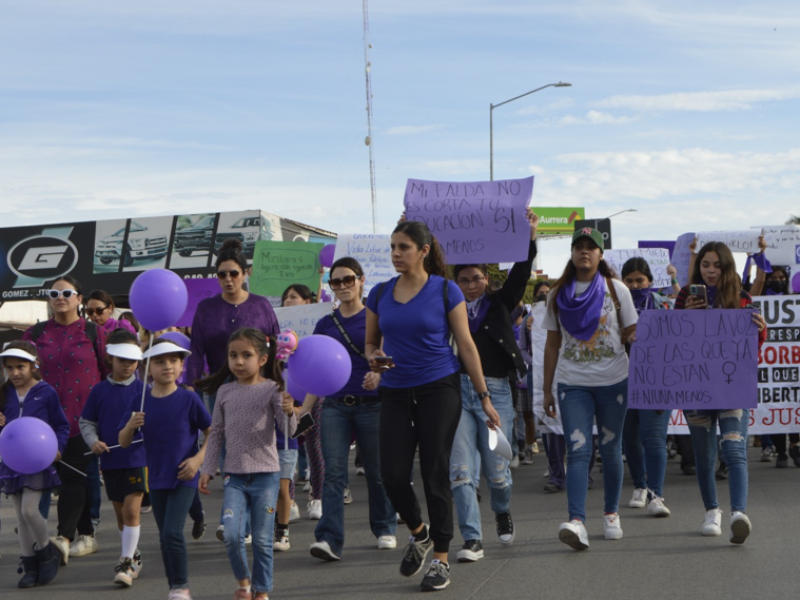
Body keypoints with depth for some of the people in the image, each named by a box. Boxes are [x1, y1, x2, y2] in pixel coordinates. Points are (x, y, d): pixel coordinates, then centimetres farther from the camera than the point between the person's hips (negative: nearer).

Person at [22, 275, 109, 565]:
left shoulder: (94, 333, 3)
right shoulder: (35, 334, 10)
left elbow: (111, 373, 5)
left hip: (84, 417, -3)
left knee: (74, 476, -11)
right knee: (76, 478, 9)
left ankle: (64, 538, -21)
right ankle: (87, 536, 18)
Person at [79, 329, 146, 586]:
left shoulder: (142, 389, -3)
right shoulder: (99, 390, 3)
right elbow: (86, 421, 9)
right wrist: (93, 441, -8)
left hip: (137, 458, -3)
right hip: (110, 460, 3)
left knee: (131, 510, -10)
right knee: (120, 513, 14)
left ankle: (127, 563, -7)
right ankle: (133, 555, 31)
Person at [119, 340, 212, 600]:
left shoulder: (189, 399, -9)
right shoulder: (140, 402, -1)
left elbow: (212, 432, -1)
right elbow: (123, 442, 4)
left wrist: (198, 458, -13)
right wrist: (130, 426, -17)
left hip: (183, 478, -4)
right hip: (156, 479, 4)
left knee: (172, 533, -14)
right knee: (164, 536, 12)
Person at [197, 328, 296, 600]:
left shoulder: (272, 389, -4)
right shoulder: (225, 391, 6)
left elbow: (288, 429, -10)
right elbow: (216, 433, 12)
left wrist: (289, 413, -32)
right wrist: (207, 469, 9)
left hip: (266, 475, -2)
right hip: (235, 475, 2)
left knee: (262, 539, 2)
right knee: (232, 535, -11)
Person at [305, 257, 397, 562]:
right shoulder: (325, 324, 10)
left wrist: (379, 375, -24)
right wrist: (304, 409, 5)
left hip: (371, 405, -2)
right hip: (335, 406, 2)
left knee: (377, 472, 7)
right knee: (333, 472, -8)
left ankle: (385, 529, 25)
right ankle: (329, 539, -14)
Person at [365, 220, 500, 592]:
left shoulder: (445, 291, -4)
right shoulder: (380, 294, 6)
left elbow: (466, 345, -2)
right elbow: (371, 342, 16)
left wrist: (484, 396, -3)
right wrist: (374, 359, -9)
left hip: (439, 390, -3)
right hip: (396, 393, 3)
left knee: (435, 474, -2)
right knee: (393, 476, -4)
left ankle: (441, 558, 10)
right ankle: (419, 533, 25)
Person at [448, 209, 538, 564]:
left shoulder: (500, 303, 10)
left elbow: (520, 273, -1)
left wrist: (530, 237, -11)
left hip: (495, 391, 0)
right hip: (456, 390, 0)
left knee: (496, 468, 4)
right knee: (460, 470, -8)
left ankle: (502, 512, 36)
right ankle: (472, 540, -3)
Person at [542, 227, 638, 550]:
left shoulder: (616, 289, 4)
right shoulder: (558, 294, 7)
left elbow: (633, 333, 6)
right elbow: (552, 343, 10)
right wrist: (547, 389, 8)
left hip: (613, 381, 0)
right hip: (573, 384, 0)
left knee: (611, 448, 8)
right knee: (577, 450, -11)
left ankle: (611, 514, 22)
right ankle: (576, 521, -23)